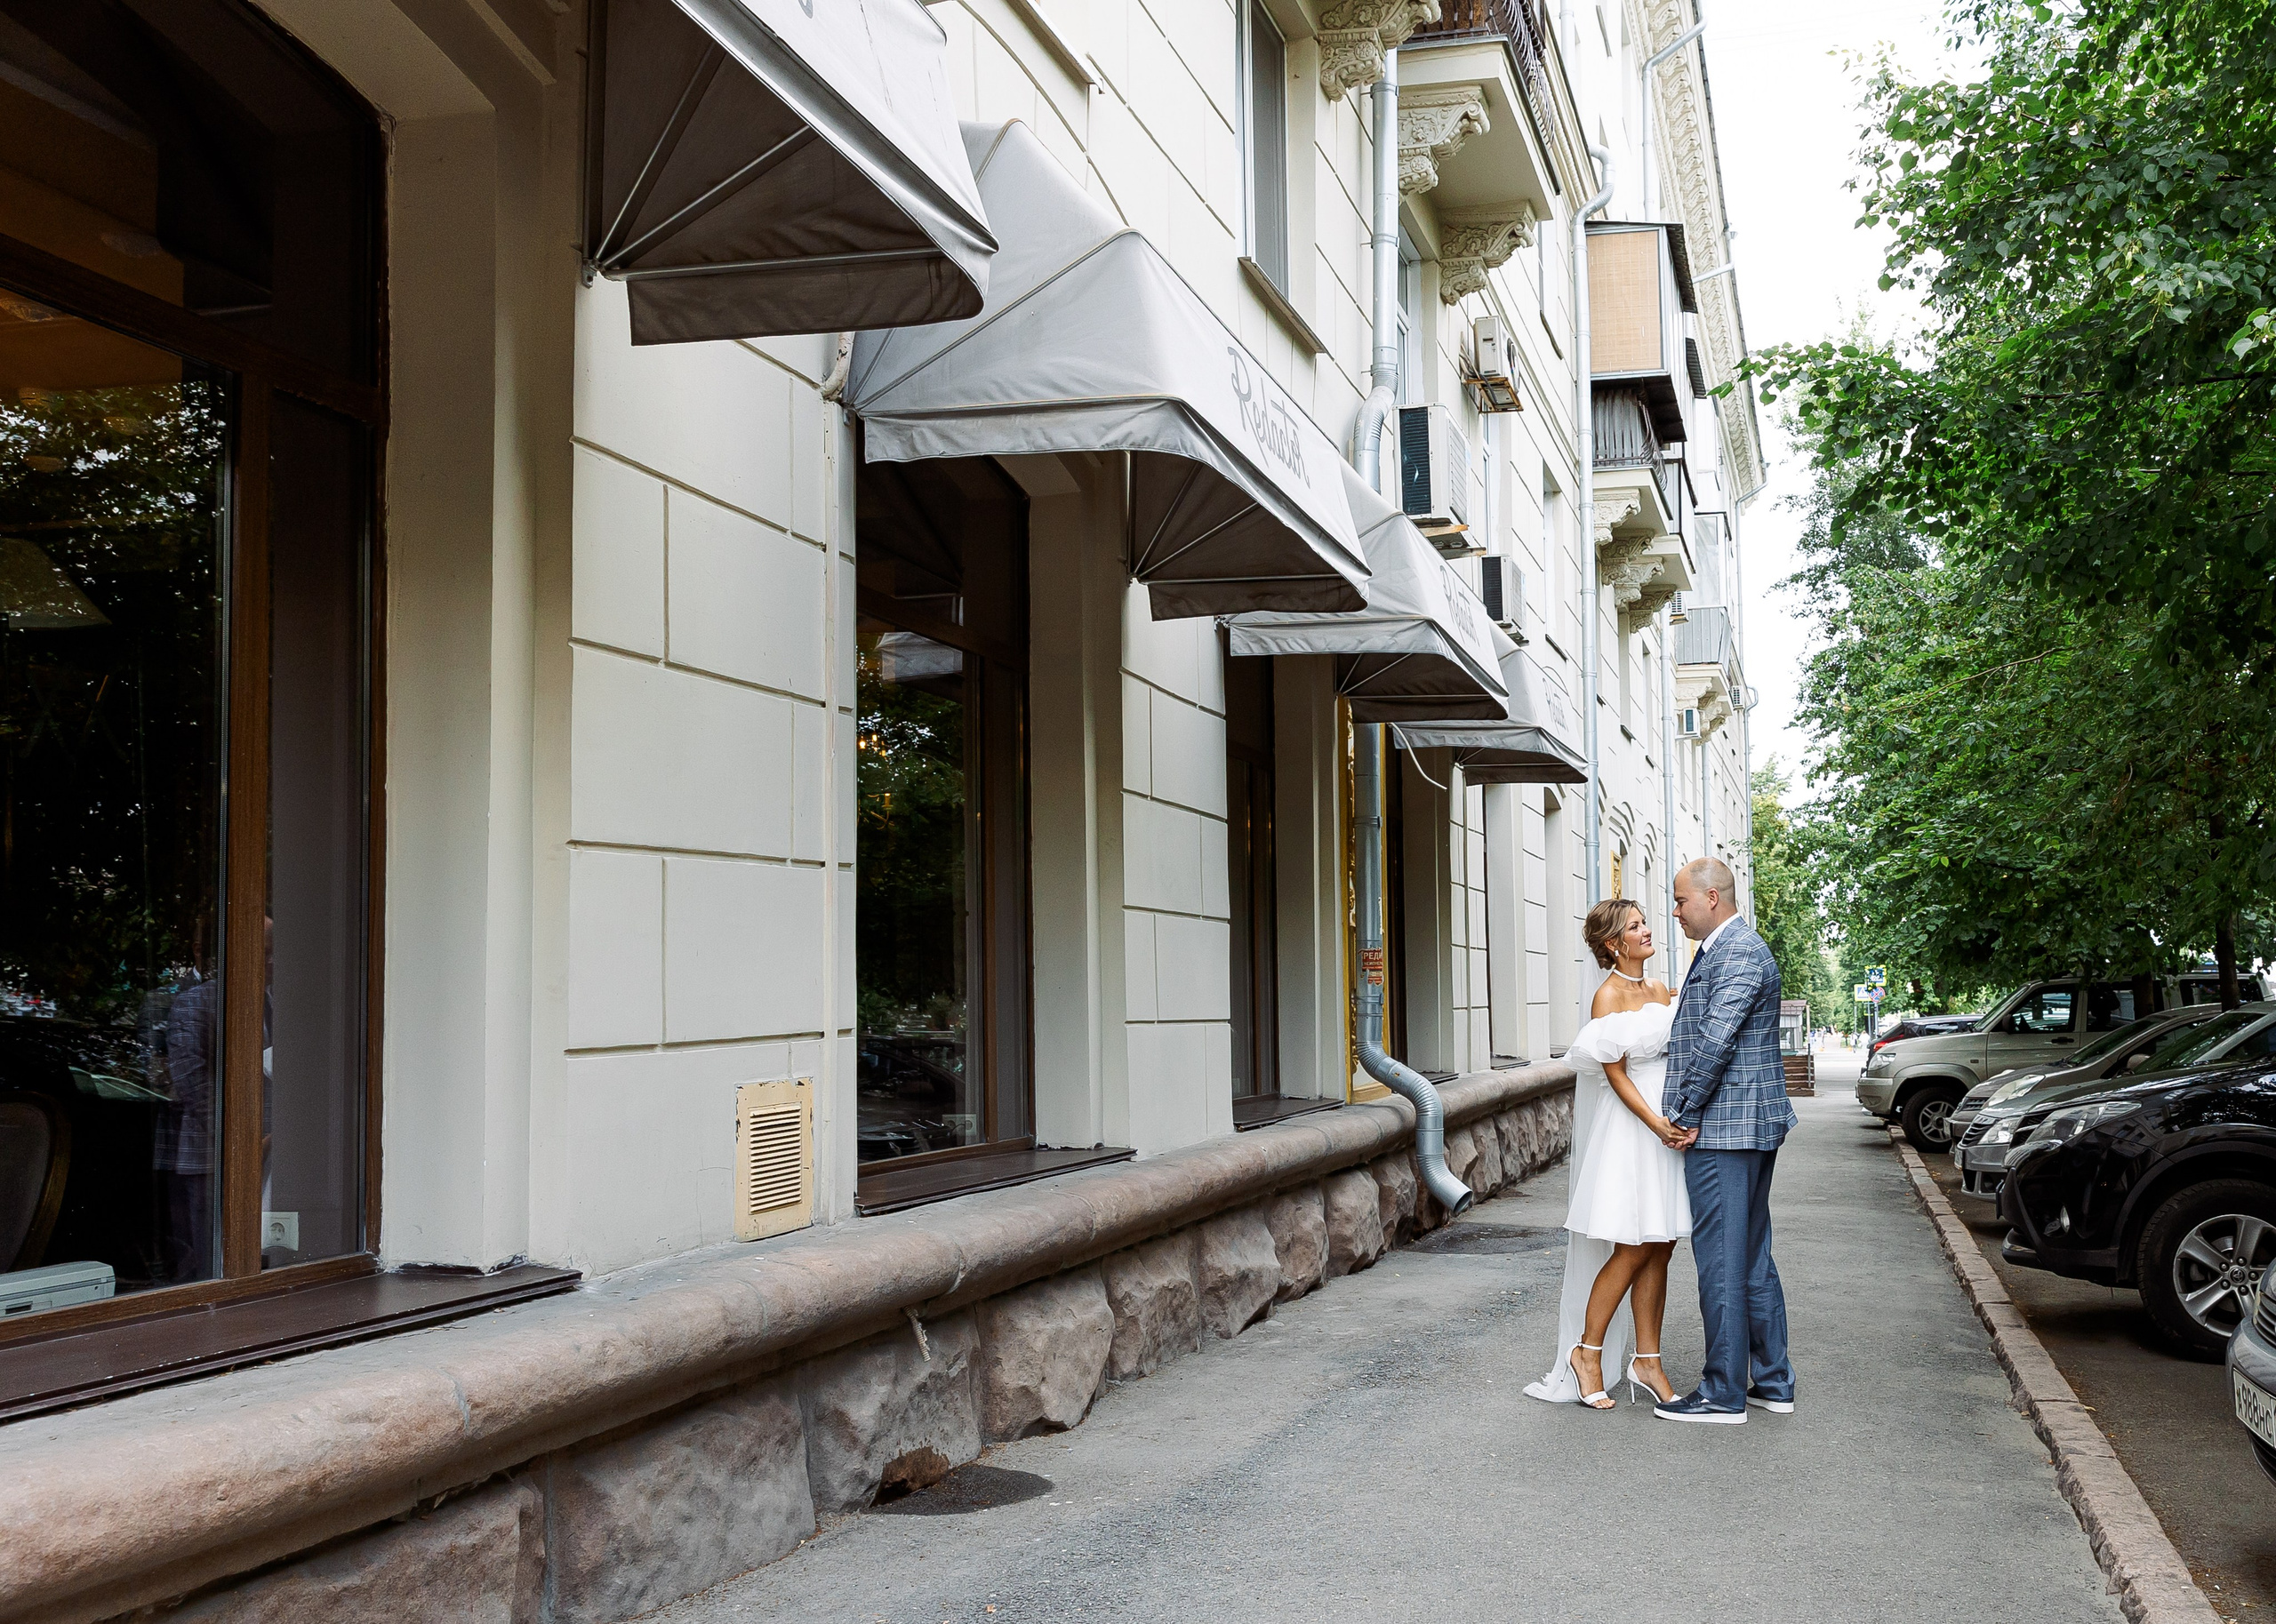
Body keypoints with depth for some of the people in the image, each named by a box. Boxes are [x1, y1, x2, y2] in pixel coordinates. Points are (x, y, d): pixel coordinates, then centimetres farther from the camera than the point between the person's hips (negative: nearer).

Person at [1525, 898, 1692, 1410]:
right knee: (1634, 1248, -6)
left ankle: (1646, 1361, 13)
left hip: (1669, 1124, 7)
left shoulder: (1658, 990, 13)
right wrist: (1657, 1124, -21)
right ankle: (1587, 1352, 8)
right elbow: (1615, 1075, -13)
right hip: (1628, 1126, -7)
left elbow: (1673, 1055, 14)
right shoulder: (1609, 995, -9)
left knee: (1660, 1249, 7)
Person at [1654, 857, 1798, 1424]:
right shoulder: (1729, 949, 17)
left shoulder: (1737, 953, -16)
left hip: (1723, 1128, -11)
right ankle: (1771, 1383, 21)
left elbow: (1715, 1043, -22)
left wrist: (1687, 1116, -16)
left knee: (1721, 1260, -4)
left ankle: (1724, 1393, 2)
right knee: (1753, 1258, 14)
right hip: (1751, 1128, 11)